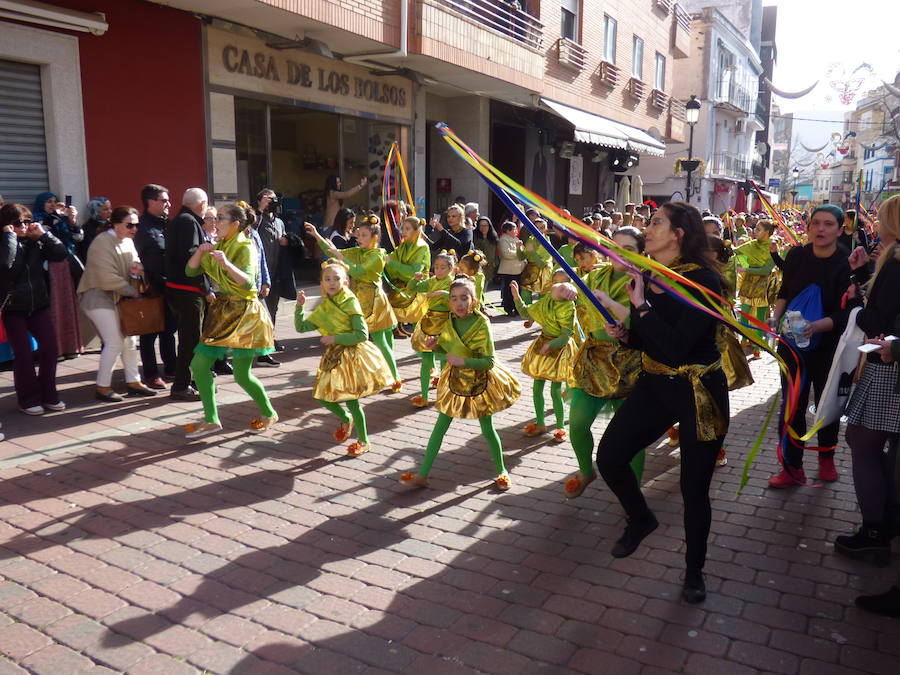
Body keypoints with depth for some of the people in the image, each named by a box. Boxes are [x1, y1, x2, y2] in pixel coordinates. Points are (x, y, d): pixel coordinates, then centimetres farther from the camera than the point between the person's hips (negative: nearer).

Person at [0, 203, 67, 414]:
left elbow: (61, 254, -8)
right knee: (24, 354, -2)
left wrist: (43, 234, -11)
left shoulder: (36, 243, 3)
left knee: (50, 349, 0)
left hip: (39, 304, 4)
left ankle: (48, 395, 16)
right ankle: (28, 399, 13)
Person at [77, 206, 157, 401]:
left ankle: (133, 382, 20)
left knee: (129, 340, 10)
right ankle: (102, 387, 1)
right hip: (98, 297, -9)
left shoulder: (127, 241, 6)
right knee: (114, 343, -11)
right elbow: (108, 278, -24)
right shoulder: (103, 242, -19)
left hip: (116, 297, 9)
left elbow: (134, 261, 17)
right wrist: (133, 291, -15)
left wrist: (136, 268, -8)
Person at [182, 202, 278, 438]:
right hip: (222, 311, 8)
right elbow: (191, 271, 5)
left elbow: (248, 282, -26)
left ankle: (269, 414, 20)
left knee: (242, 375, -3)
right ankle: (211, 420, 12)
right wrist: (200, 252, -12)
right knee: (199, 364, 2)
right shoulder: (218, 247, 11)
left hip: (244, 314, -8)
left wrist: (227, 264, -39)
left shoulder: (245, 248, -12)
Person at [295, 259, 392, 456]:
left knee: (351, 399, -6)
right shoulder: (322, 309, 8)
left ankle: (363, 442, 12)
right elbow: (301, 327, 11)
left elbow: (362, 335, -18)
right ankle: (346, 419, 38)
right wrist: (299, 306, -1)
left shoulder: (350, 303, -12)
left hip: (353, 355, -7)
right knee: (322, 396, 10)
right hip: (334, 357, 7)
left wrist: (335, 338, -19)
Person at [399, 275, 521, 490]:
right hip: (455, 379, 5)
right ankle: (422, 475, 14)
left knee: (488, 430, 9)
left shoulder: (481, 323, -21)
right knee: (439, 428, 7)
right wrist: (435, 345, -9)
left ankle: (501, 471, 30)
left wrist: (462, 361, -32)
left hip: (479, 381, -4)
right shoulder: (449, 322, -6)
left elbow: (489, 361, -23)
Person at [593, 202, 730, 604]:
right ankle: (640, 518, 33)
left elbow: (676, 347, -28)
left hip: (699, 393, -6)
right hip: (654, 387, 6)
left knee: (694, 488, 4)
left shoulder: (703, 281, -19)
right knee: (609, 458, 2)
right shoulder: (645, 276, 2)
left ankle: (695, 571, 30)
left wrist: (641, 304, -27)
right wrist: (624, 334, -6)